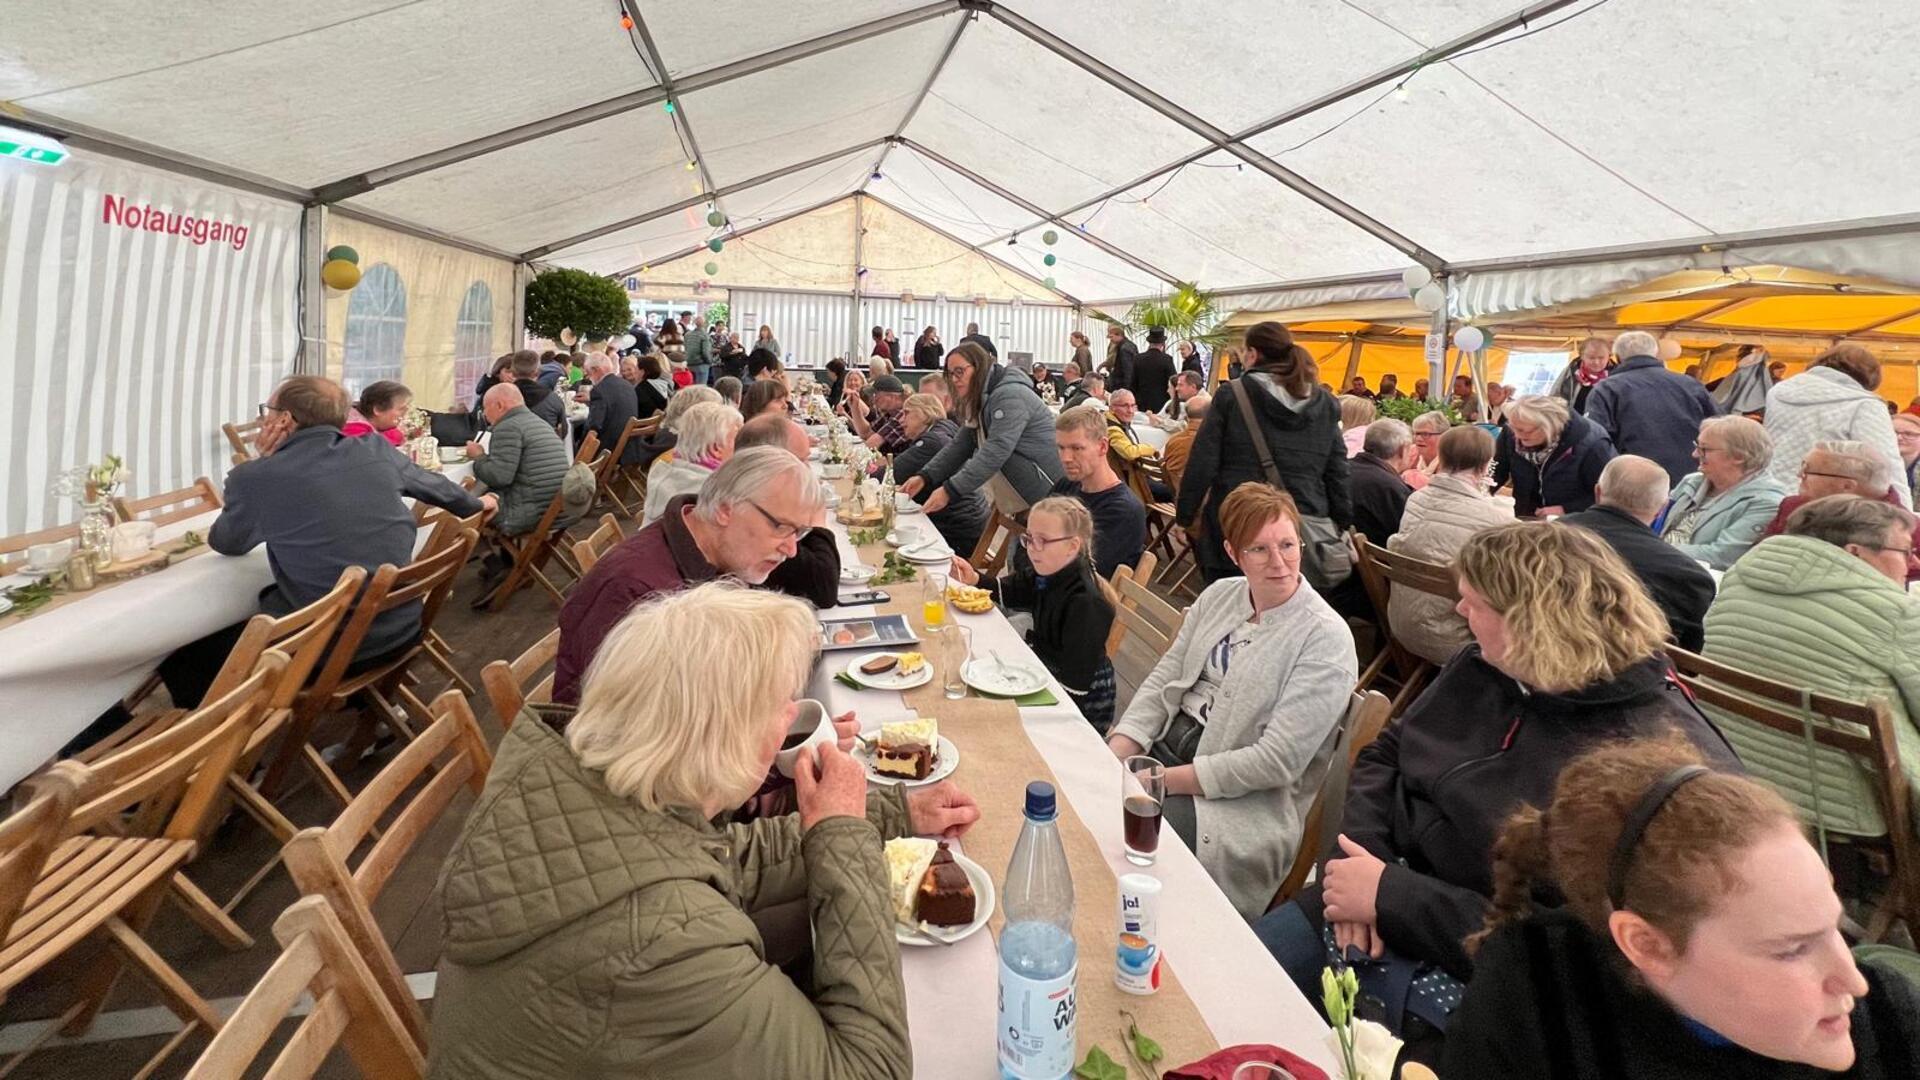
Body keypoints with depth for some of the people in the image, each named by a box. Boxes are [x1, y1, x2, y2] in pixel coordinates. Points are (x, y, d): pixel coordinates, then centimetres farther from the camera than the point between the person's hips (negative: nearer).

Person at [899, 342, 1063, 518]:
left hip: (1047, 487, -9)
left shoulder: (1009, 395, -20)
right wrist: (924, 477, -7)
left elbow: (996, 452, -29)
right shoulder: (980, 401, 11)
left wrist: (949, 491, -31)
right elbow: (960, 445, 7)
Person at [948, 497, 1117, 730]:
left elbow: (1074, 685, -27)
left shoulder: (1085, 603, -30)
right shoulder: (1049, 574, -5)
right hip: (1047, 673, 8)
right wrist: (975, 579, -3)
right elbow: (1011, 592, 15)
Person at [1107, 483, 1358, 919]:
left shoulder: (1326, 639, -15)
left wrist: (1163, 780, -19)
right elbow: (1164, 678, 4)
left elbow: (1277, 762, -19)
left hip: (1246, 802, -6)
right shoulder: (1220, 594, 6)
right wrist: (1115, 756, -11)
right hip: (1164, 748, 6)